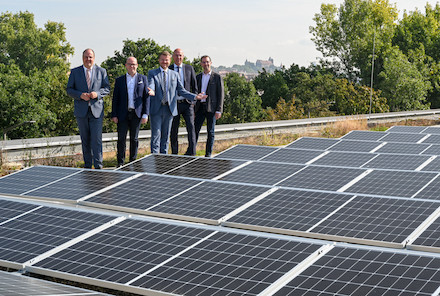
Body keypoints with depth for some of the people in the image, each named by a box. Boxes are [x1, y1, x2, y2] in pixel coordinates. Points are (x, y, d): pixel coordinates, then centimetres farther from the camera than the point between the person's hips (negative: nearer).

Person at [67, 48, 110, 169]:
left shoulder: (101, 71, 7)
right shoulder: (75, 72, 7)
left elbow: (107, 88, 7)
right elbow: (69, 90, 5)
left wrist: (97, 94, -13)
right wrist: (81, 95, -13)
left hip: (97, 110, -1)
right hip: (81, 110, 1)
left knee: (97, 139, -7)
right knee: (85, 140, 8)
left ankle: (98, 166, -3)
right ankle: (87, 165, 17)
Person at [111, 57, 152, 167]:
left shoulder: (143, 78, 8)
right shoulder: (119, 80, 9)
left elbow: (146, 97, 4)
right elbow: (115, 99, 8)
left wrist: (145, 114, -4)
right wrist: (114, 115, 0)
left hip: (136, 114, 0)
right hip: (123, 114, 0)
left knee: (134, 138, 6)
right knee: (121, 138, -1)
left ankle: (133, 161, 15)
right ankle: (120, 162, 6)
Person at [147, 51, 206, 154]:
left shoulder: (175, 74, 14)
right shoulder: (152, 73, 4)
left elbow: (181, 91, 11)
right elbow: (151, 86, -12)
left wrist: (195, 96, -1)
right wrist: (150, 90, -37)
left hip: (169, 109, 3)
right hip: (156, 109, -3)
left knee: (166, 136, 8)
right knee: (156, 135, -4)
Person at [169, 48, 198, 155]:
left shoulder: (189, 68, 8)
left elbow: (194, 86, 11)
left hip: (187, 103, 0)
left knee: (191, 126, -14)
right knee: (173, 130, 5)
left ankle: (191, 152, -13)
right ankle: (174, 154, 14)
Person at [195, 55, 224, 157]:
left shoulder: (217, 77, 1)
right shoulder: (198, 77, 14)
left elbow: (221, 94, -2)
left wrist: (219, 110, -9)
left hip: (211, 108, -3)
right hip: (200, 107, 4)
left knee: (210, 132, 1)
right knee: (195, 129, 0)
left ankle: (208, 154, 8)